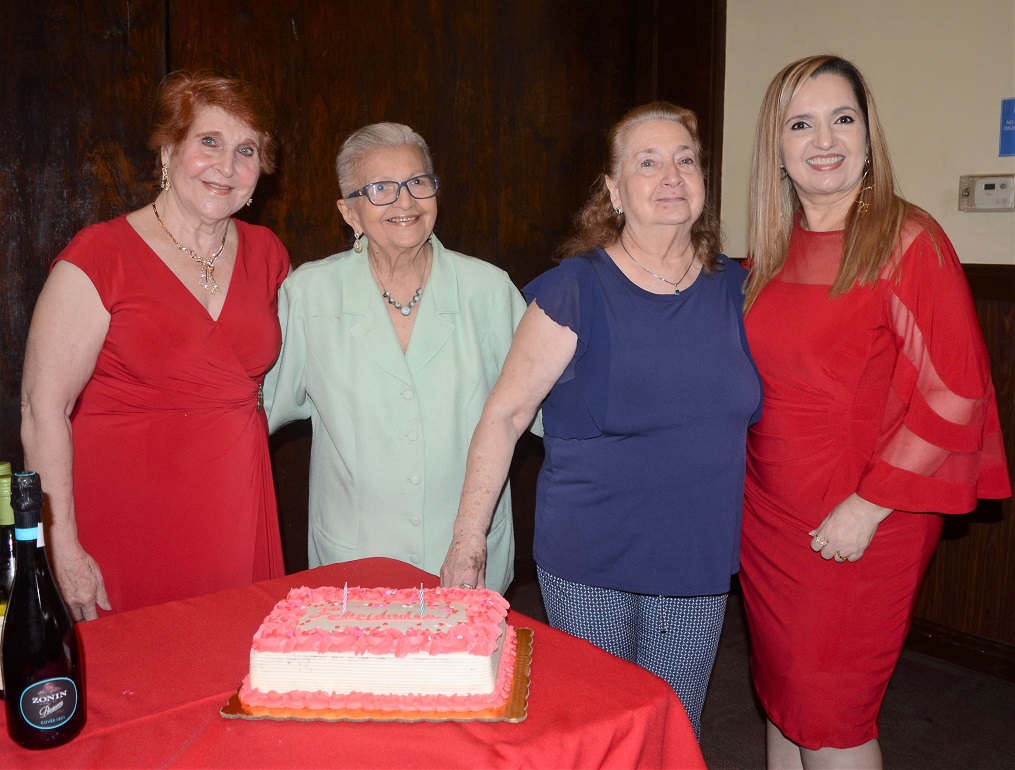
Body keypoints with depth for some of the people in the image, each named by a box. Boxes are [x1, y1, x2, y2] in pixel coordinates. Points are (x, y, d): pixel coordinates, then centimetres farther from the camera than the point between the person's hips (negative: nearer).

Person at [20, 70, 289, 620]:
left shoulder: (265, 254, 6)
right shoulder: (100, 256, -9)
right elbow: (42, 409, -11)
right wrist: (61, 548, -13)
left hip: (237, 514, 4)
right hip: (126, 521, -4)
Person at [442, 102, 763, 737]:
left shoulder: (734, 290, 3)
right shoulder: (576, 290, -11)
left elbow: (749, 410, 14)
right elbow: (505, 414, -10)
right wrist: (468, 538, -11)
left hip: (698, 566, 4)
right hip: (588, 565, -3)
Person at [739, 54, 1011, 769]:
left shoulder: (908, 240, -11)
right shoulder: (771, 251, 7)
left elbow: (953, 394, -15)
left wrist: (867, 508, -17)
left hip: (859, 529, -6)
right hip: (768, 518, 6)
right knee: (781, 696, 18)